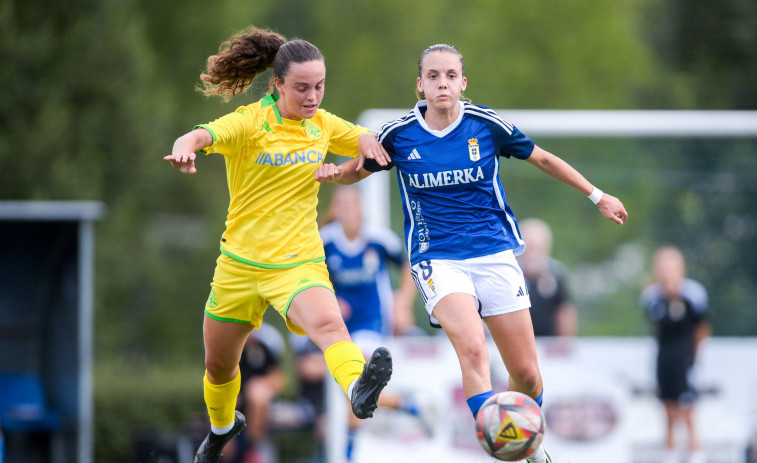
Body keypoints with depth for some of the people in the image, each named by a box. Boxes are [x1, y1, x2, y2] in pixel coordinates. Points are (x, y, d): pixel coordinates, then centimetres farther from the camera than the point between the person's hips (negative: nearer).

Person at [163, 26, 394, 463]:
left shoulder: (323, 125, 2)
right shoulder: (250, 122, -12)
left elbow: (367, 140, 20)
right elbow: (198, 136, -30)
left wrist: (369, 143, -6)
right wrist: (185, 148, -56)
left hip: (299, 262, 0)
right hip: (240, 263, 0)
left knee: (328, 325, -33)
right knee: (219, 365, 17)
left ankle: (359, 387, -62)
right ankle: (222, 427, 49)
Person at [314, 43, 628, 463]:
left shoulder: (486, 125, -3)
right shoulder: (399, 134, -2)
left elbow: (543, 159, 11)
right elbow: (358, 170, 15)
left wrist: (597, 196, 16)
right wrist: (335, 172, -9)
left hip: (495, 254, 1)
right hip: (437, 259, -1)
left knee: (527, 375, 2)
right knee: (472, 350, -29)